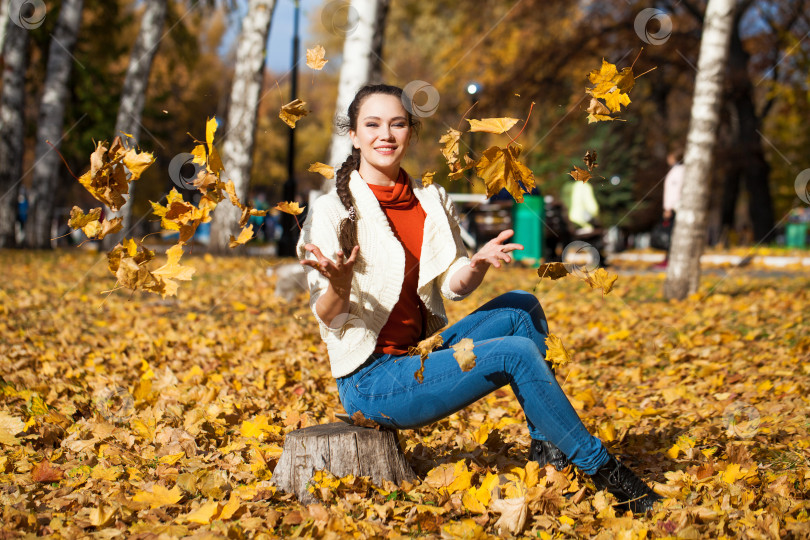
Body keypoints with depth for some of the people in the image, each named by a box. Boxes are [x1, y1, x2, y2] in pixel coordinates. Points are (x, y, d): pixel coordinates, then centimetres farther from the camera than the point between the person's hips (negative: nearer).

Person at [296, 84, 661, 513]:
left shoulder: (430, 201, 7)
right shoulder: (333, 211, -12)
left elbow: (453, 286, 7)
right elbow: (328, 317, -13)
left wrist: (478, 263, -16)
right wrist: (338, 285, -36)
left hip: (420, 356, 7)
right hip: (370, 380, -7)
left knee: (521, 307, -3)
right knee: (517, 354, -18)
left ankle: (546, 447, -1)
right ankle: (601, 469, -6)